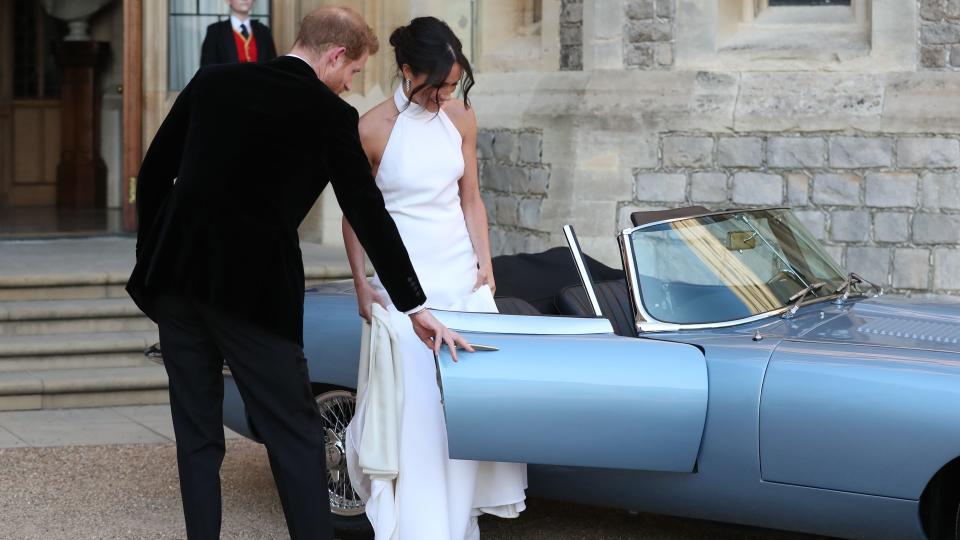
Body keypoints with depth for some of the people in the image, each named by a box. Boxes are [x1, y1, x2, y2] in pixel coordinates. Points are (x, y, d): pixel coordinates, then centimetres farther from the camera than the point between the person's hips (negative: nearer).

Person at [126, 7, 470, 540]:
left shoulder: (212, 81, 9)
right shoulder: (330, 115, -4)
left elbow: (153, 174, 11)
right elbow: (368, 214, -2)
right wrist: (415, 307, 5)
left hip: (174, 276, 5)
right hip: (251, 289, -4)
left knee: (197, 435, 11)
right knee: (295, 434, 3)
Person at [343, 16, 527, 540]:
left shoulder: (460, 118, 4)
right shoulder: (372, 129, -8)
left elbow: (471, 199, 10)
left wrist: (484, 262, 0)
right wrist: (361, 285, -5)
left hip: (462, 275, 4)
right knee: (416, 404, -7)